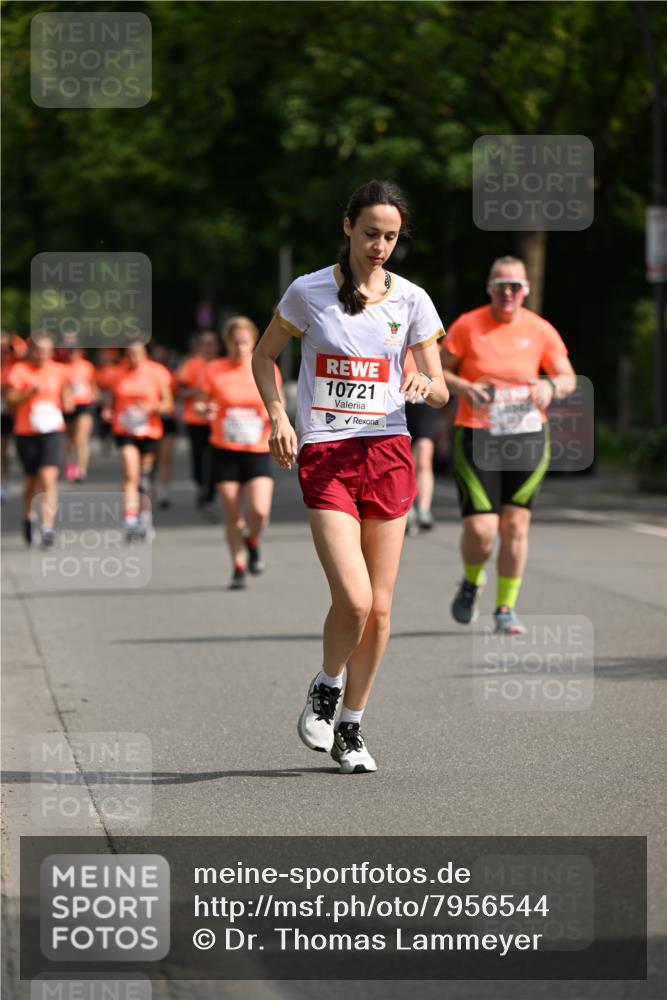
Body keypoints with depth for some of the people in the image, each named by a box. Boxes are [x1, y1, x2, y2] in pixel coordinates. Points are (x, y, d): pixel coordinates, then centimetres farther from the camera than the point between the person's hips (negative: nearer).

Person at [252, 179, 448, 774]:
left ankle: (351, 727, 20)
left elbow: (441, 391, 6)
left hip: (388, 454, 3)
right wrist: (279, 417, -3)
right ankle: (326, 691, 13)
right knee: (353, 599, -16)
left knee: (379, 608, 3)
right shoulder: (308, 292, -1)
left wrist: (426, 385, -18)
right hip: (324, 456, -3)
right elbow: (264, 356, 13)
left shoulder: (411, 300, 4)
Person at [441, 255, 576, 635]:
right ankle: (472, 582, 23)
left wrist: (550, 386, -14)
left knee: (515, 525, -1)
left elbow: (568, 379, 8)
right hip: (476, 438, -2)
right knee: (480, 529, -9)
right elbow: (439, 372, 4)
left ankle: (506, 608, 13)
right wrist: (465, 388, -16)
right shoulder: (467, 326, -3)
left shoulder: (540, 331, 1)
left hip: (528, 436, 2)